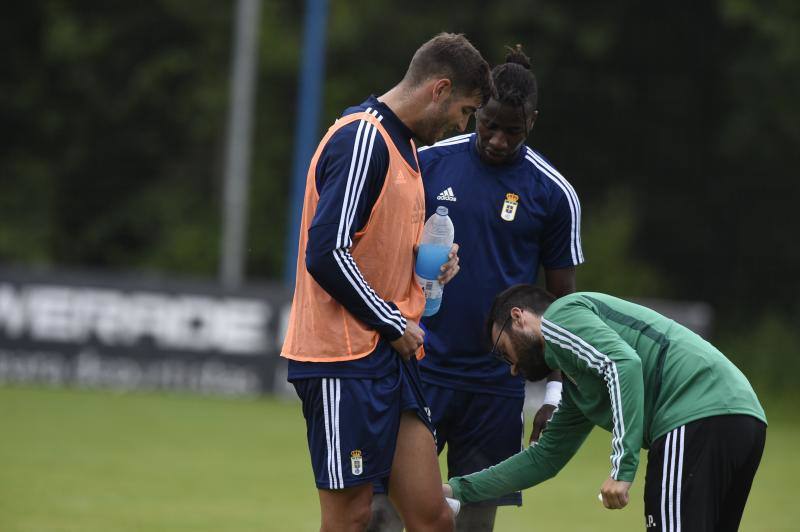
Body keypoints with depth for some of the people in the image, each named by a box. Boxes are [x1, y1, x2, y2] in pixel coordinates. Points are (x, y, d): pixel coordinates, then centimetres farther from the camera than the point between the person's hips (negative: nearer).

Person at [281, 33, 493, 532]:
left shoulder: (402, 144, 17)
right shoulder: (361, 140, -14)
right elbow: (326, 253, -21)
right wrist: (394, 325, -14)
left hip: (391, 358, 9)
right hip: (344, 361, -9)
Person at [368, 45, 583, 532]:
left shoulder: (554, 194, 0)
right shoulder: (428, 163, 1)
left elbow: (563, 299, 6)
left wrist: (556, 394, 1)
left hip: (496, 383, 0)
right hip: (419, 364, 0)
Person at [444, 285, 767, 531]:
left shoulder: (559, 316, 5)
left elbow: (624, 363, -12)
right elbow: (545, 457, 41)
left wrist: (622, 468, -16)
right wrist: (459, 489, 42)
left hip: (698, 418, -10)